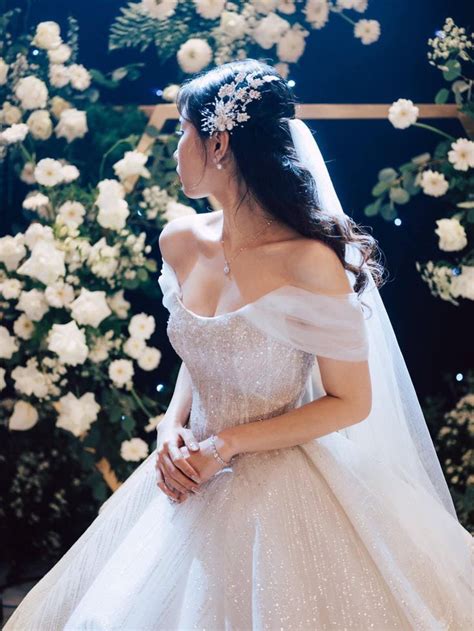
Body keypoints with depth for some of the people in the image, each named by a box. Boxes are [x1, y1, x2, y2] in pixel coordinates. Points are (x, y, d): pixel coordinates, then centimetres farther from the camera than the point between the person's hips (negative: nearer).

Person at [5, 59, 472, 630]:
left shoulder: (309, 263, -23)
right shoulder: (181, 242, -2)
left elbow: (351, 403, -16)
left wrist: (227, 444, -17)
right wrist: (174, 426, -6)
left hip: (279, 490, -6)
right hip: (193, 475, 6)